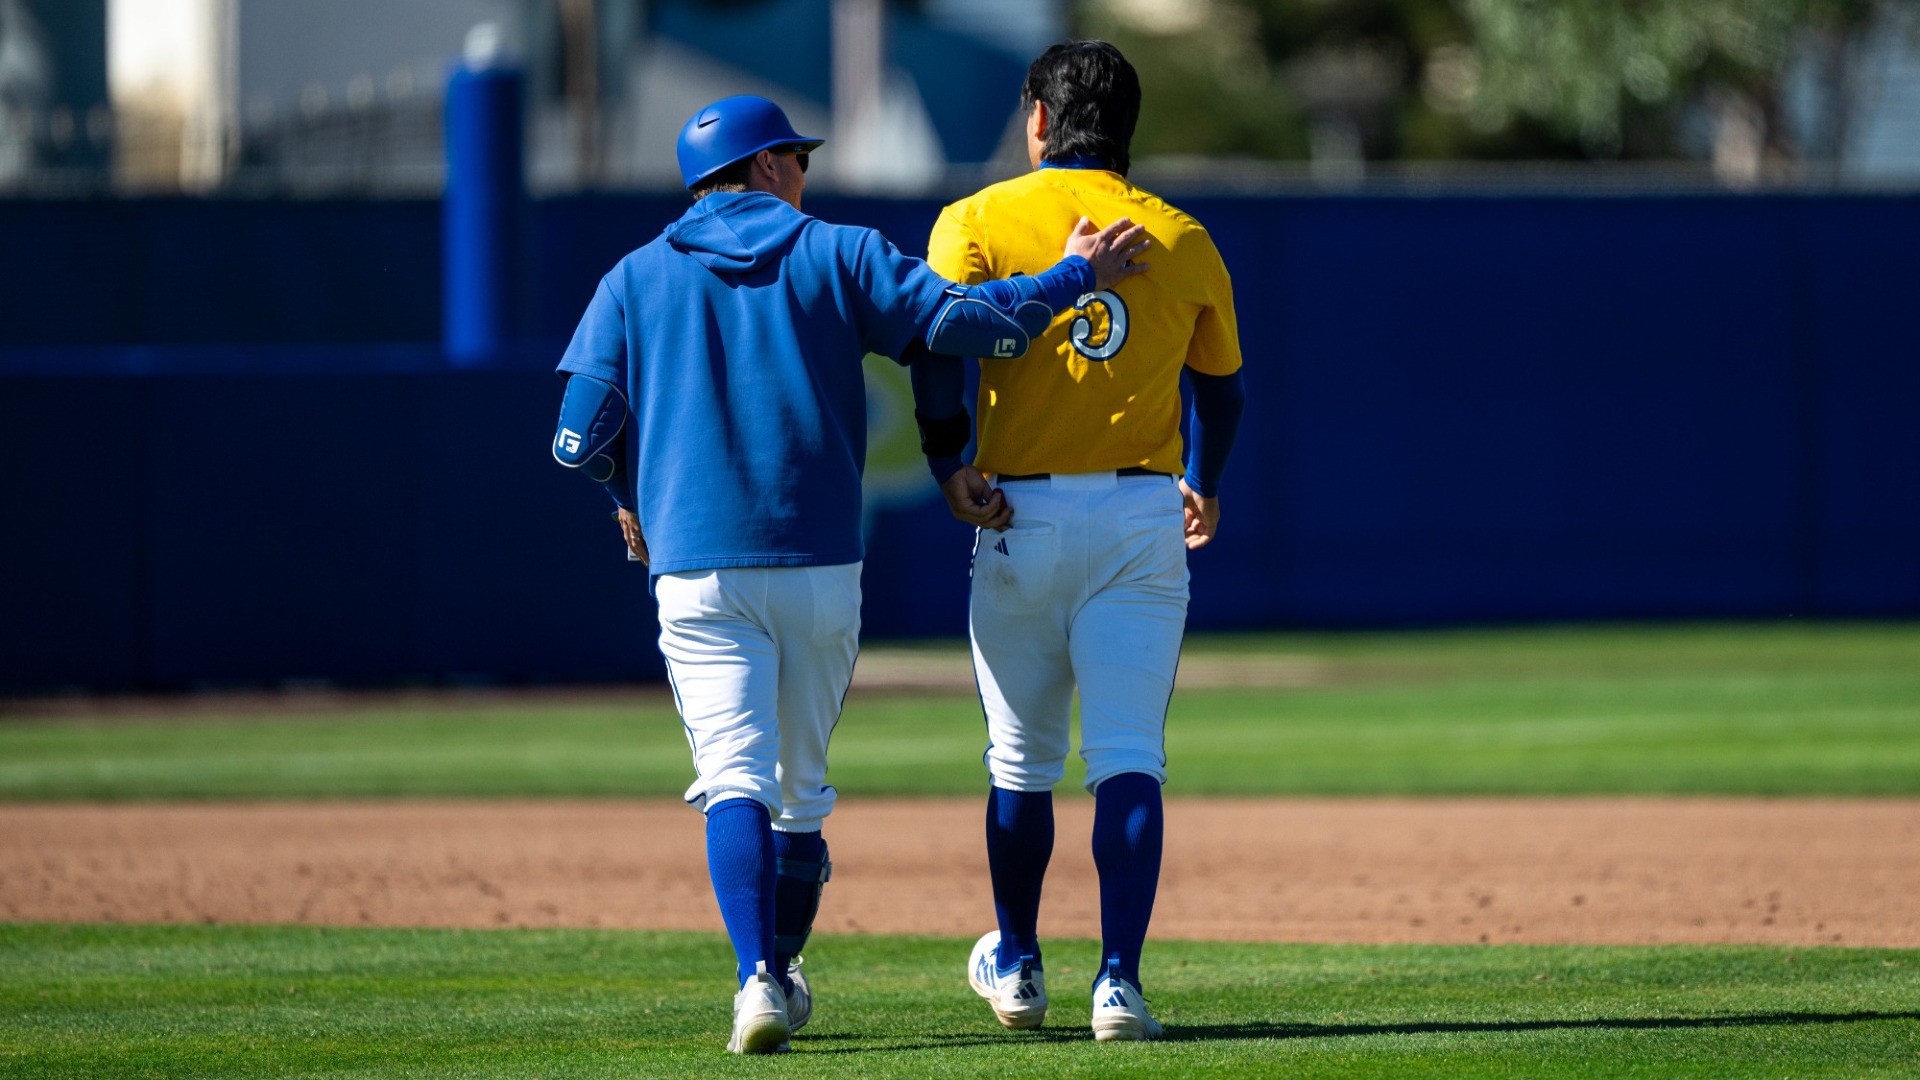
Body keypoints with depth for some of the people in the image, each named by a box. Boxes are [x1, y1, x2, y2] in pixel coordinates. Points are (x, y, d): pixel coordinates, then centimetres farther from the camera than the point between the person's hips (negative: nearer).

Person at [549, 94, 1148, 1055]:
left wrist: (630, 497, 22)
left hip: (698, 570, -1)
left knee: (735, 776, -9)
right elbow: (955, 320, -7)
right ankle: (782, 979, 29)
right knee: (800, 785, 17)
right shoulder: (836, 256, 5)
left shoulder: (634, 280, 7)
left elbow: (581, 440, 1)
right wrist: (1075, 276, 7)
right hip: (822, 569, 1)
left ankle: (759, 981, -29)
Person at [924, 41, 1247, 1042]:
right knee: (1128, 761, -4)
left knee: (1022, 760, 14)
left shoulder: (980, 221, 1)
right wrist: (1203, 488, 35)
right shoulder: (1182, 240, 8)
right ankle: (1119, 979, -16)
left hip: (1020, 516, 0)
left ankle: (1015, 963, 29)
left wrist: (953, 466, -16)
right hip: (1143, 517, 0)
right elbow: (1221, 390, 19)